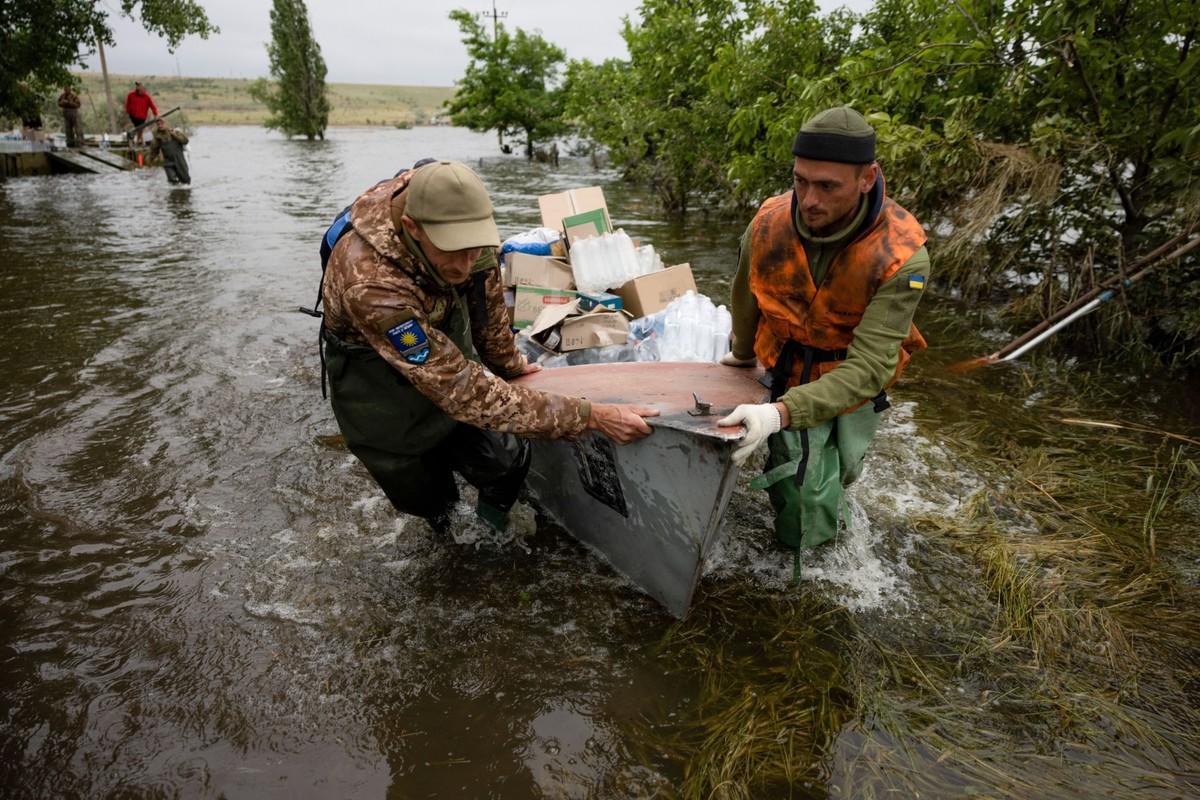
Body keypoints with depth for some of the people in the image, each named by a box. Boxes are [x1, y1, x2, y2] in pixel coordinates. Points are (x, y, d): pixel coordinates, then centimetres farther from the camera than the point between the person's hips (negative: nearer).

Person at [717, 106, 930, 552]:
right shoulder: (769, 224, -20)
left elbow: (867, 368, -34)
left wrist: (781, 413, -48)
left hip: (854, 382, -1)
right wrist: (743, 353, 20)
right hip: (787, 373, 2)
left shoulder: (902, 258, -30)